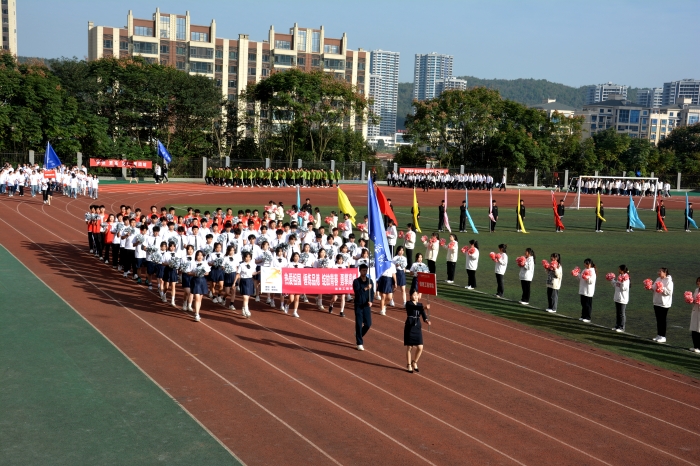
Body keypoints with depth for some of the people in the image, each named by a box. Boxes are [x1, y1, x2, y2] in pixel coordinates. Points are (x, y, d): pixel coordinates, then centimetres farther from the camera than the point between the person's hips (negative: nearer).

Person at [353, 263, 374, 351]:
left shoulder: (370, 281, 6)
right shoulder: (356, 281, -5)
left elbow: (372, 292, 2)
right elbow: (356, 291, -19)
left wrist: (370, 301, -14)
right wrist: (365, 288, -32)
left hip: (367, 305, 3)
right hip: (358, 305, -3)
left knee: (368, 324, 2)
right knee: (359, 324, -3)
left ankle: (359, 336, 30)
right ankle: (359, 343, 5)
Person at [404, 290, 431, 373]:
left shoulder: (420, 305, 9)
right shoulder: (408, 304, -8)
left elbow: (423, 315, -2)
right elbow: (415, 307, -28)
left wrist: (426, 320, -23)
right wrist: (424, 307, -43)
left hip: (418, 327, 5)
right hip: (409, 327, -5)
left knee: (420, 348, 2)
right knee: (409, 348, 2)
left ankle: (414, 362, 25)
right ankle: (408, 365, 18)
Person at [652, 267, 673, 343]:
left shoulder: (669, 281, -13)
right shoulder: (658, 279, 10)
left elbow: (669, 291, -20)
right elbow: (654, 288, 15)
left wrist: (662, 289, -30)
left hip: (664, 303, -8)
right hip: (657, 302, 8)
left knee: (662, 320, -2)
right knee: (658, 320, 13)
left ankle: (663, 337, 5)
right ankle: (659, 335, 21)